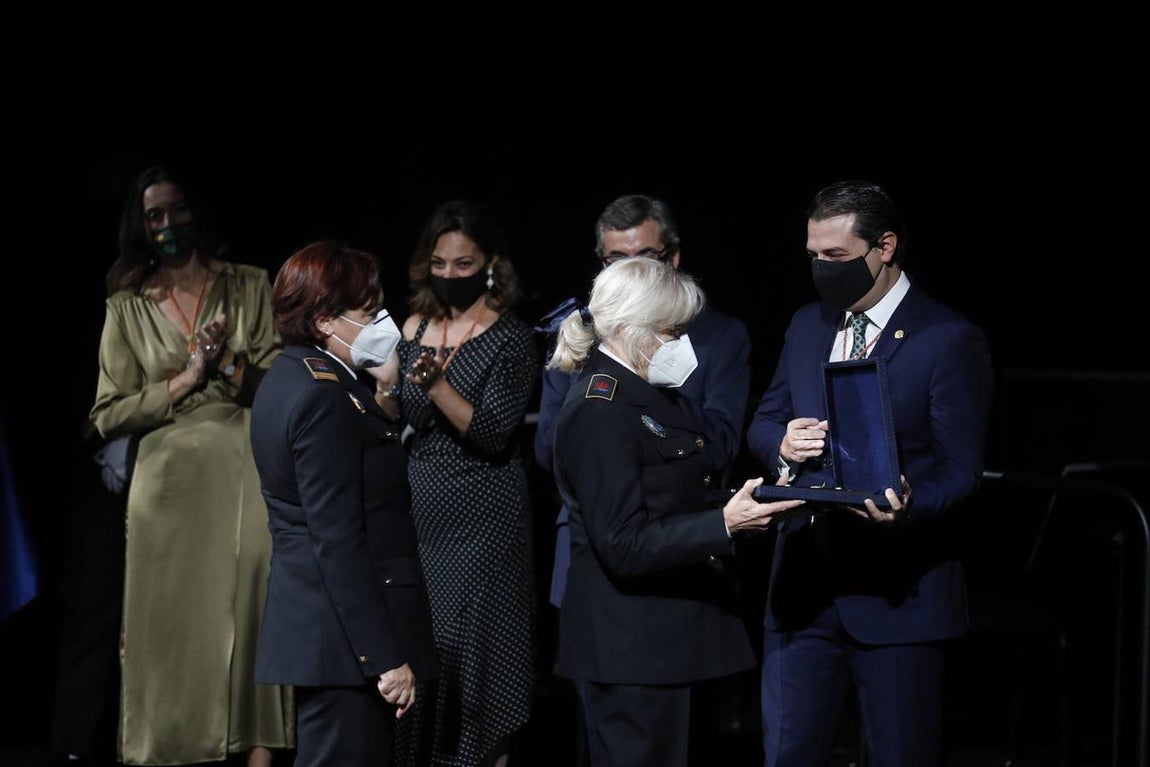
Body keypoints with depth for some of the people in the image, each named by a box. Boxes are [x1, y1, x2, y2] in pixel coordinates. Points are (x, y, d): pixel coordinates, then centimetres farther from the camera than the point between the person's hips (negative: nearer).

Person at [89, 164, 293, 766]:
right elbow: (108, 415, 4)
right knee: (172, 620, -2)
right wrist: (184, 382, -5)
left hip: (243, 469, -1)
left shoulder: (249, 287, 9)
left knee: (251, 602, -11)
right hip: (169, 480, 1)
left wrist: (230, 363, -11)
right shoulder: (127, 306, 9)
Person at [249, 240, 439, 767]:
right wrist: (387, 657, -21)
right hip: (345, 640, -10)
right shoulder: (325, 398, -18)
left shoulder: (288, 378, 13)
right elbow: (340, 542, -21)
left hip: (308, 620, 10)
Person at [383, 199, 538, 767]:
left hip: (481, 522, -5)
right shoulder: (415, 328, 8)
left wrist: (435, 383, -29)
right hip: (420, 510, 5)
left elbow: (492, 433, -17)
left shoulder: (511, 339, -8)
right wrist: (384, 384, -9)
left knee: (468, 647, -4)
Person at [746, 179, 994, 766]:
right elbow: (762, 425, 19)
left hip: (896, 587, -5)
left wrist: (909, 505, -32)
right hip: (804, 580, 6)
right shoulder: (807, 325, 12)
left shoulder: (950, 340, -8)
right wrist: (782, 443, -6)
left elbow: (960, 470, -11)